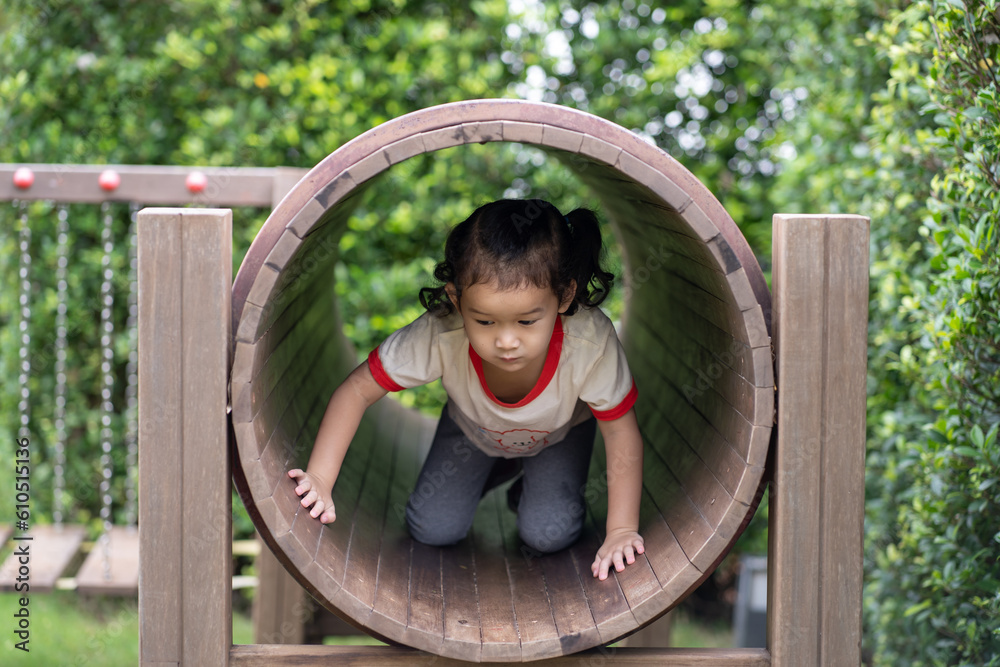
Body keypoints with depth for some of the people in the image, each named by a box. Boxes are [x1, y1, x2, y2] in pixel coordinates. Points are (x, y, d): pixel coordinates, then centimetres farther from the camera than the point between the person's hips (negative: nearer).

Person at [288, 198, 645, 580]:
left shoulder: (590, 342, -45)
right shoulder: (439, 336, -43)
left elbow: (621, 432, -29)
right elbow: (357, 390, -31)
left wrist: (622, 532, -30)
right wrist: (320, 480, -38)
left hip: (559, 432, -1)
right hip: (474, 429, 1)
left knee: (547, 535, -18)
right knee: (432, 530, -4)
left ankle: (528, 489, 17)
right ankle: (501, 467, 23)